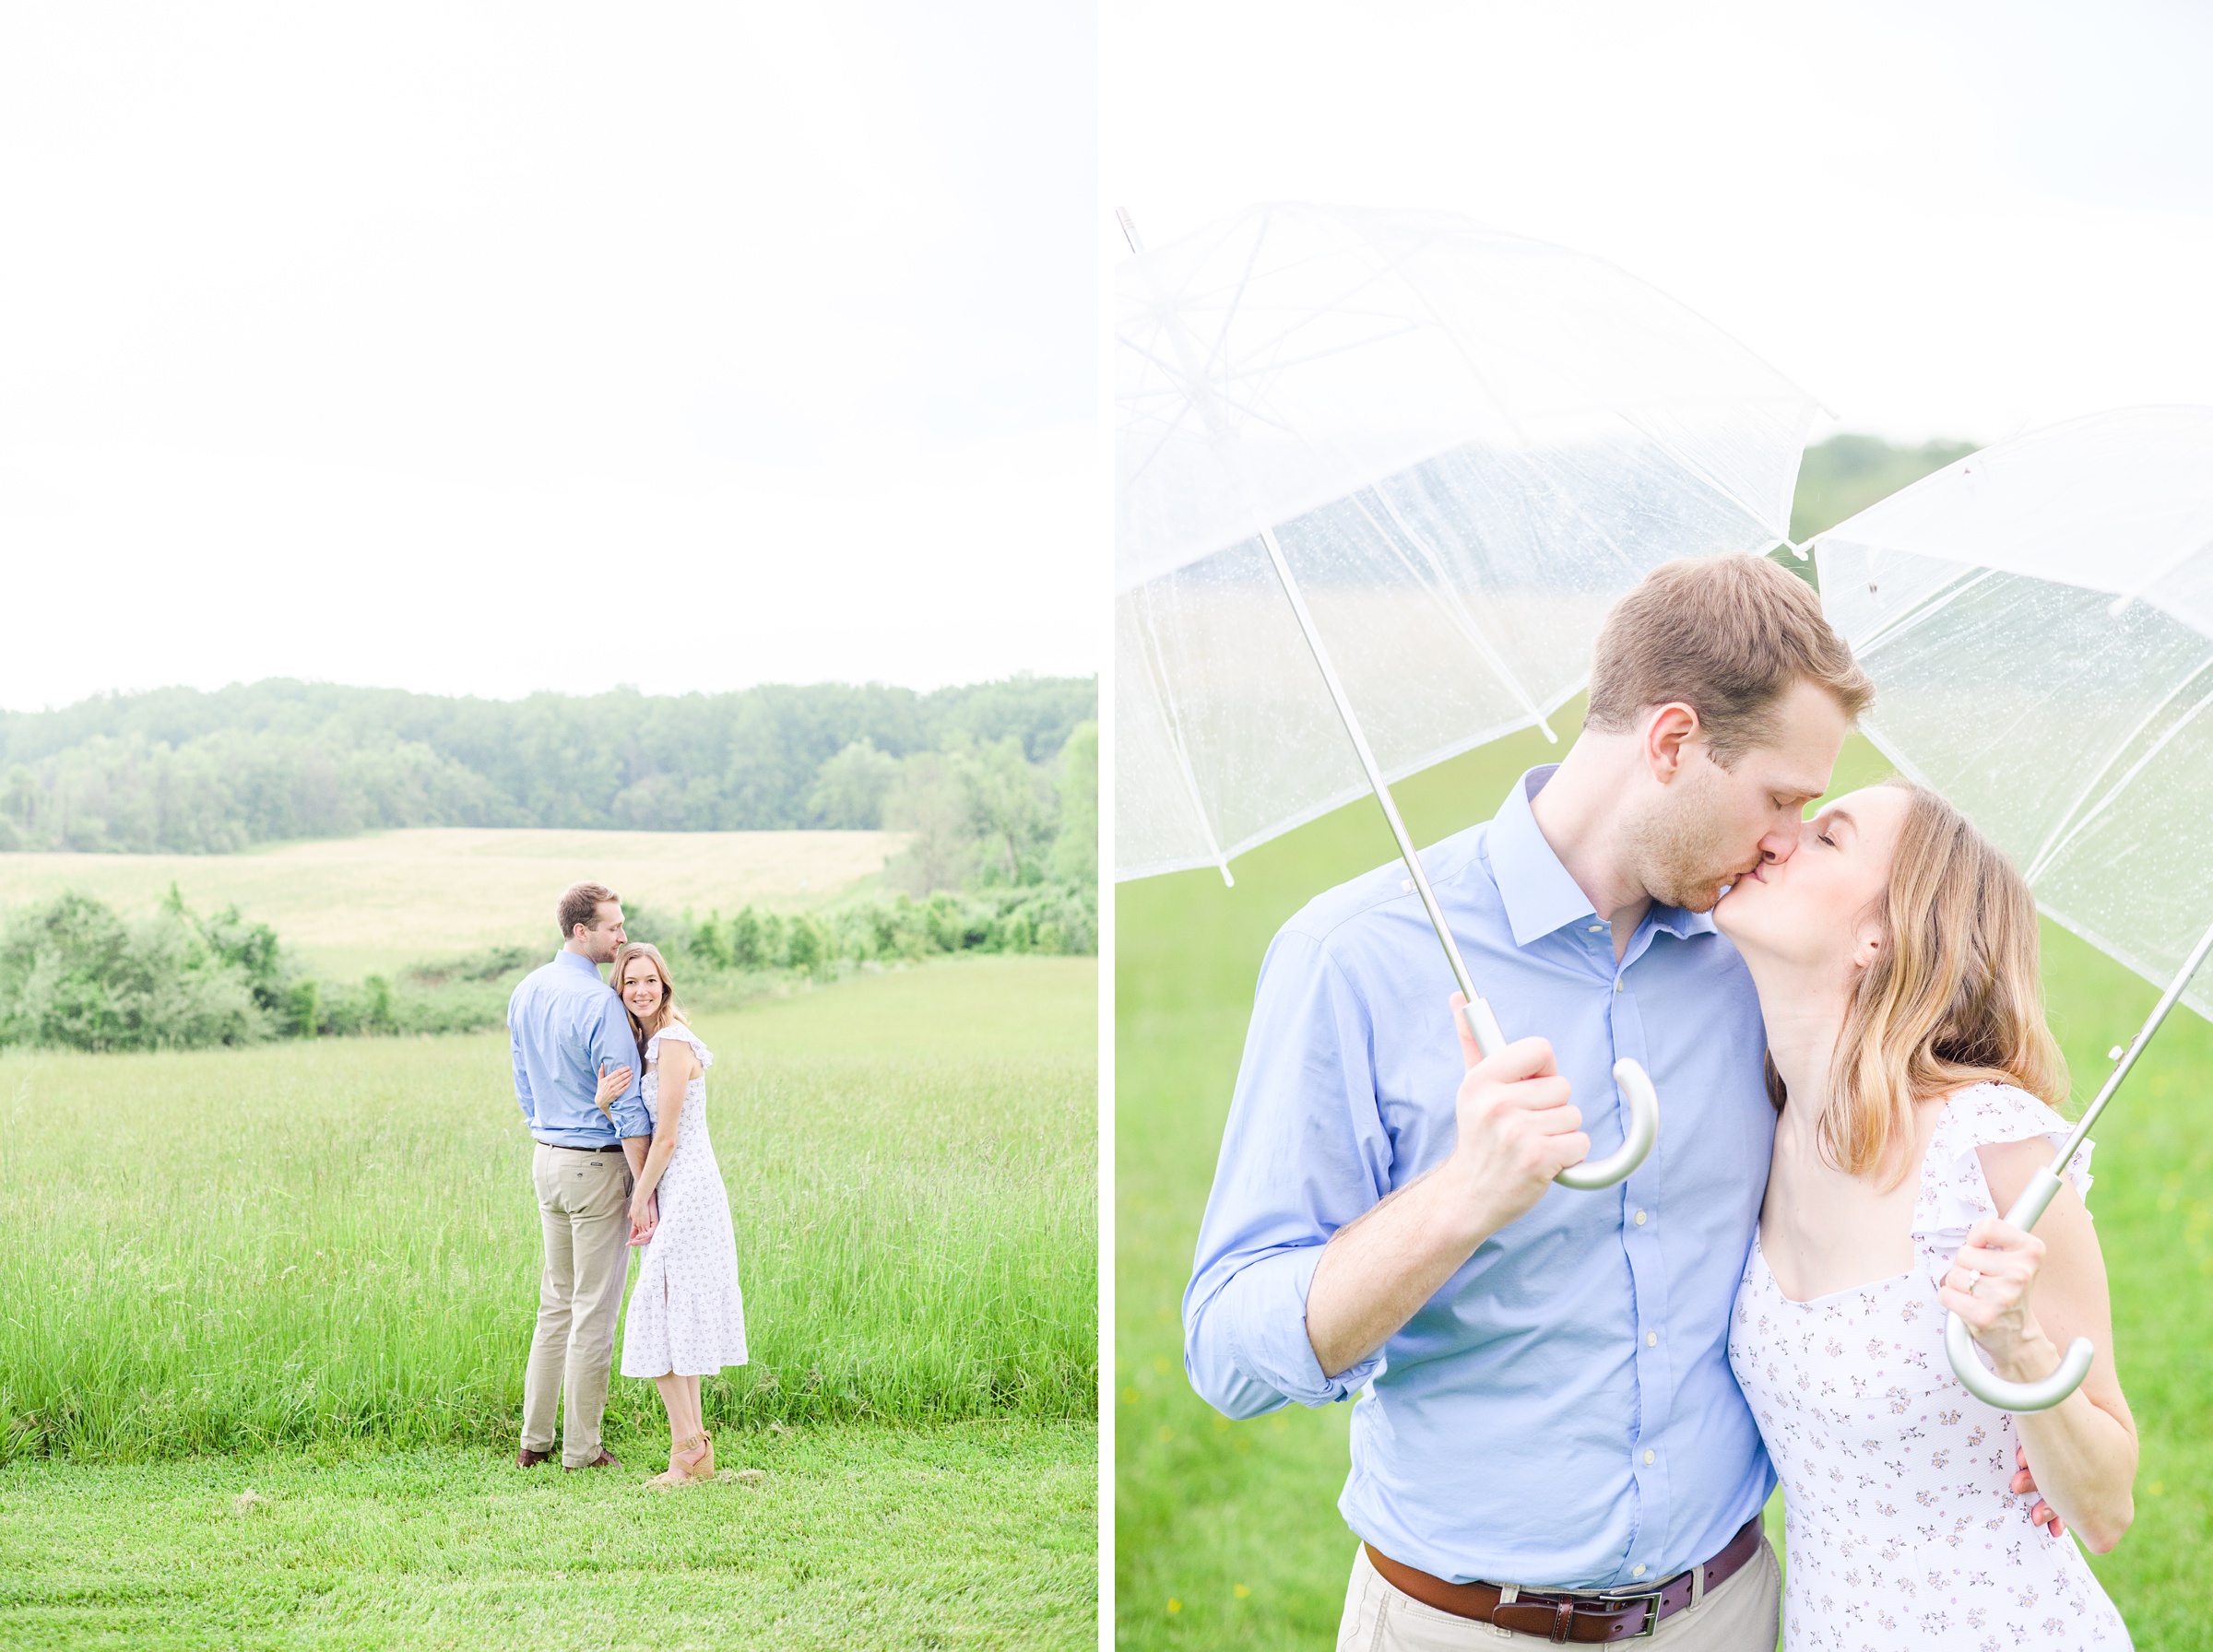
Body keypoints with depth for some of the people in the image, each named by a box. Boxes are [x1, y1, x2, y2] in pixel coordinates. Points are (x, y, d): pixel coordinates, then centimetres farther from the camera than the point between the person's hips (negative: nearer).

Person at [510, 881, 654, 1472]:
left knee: (556, 1300, 17)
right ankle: (582, 1450, 7)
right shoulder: (599, 1003, -19)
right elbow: (628, 1108, -17)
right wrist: (644, 1190, -14)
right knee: (595, 1309, 1)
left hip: (546, 1158, 8)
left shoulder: (525, 994, 8)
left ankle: (534, 1439, 21)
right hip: (597, 1163, -8)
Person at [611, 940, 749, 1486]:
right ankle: (697, 1449, 14)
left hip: (685, 1189, -10)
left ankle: (686, 1448, -5)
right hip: (675, 1191, 10)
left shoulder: (673, 1042, -16)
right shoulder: (647, 1042, 13)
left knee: (658, 1313, -8)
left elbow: (665, 1138, -17)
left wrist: (640, 1200, -8)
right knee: (677, 1314, 10)